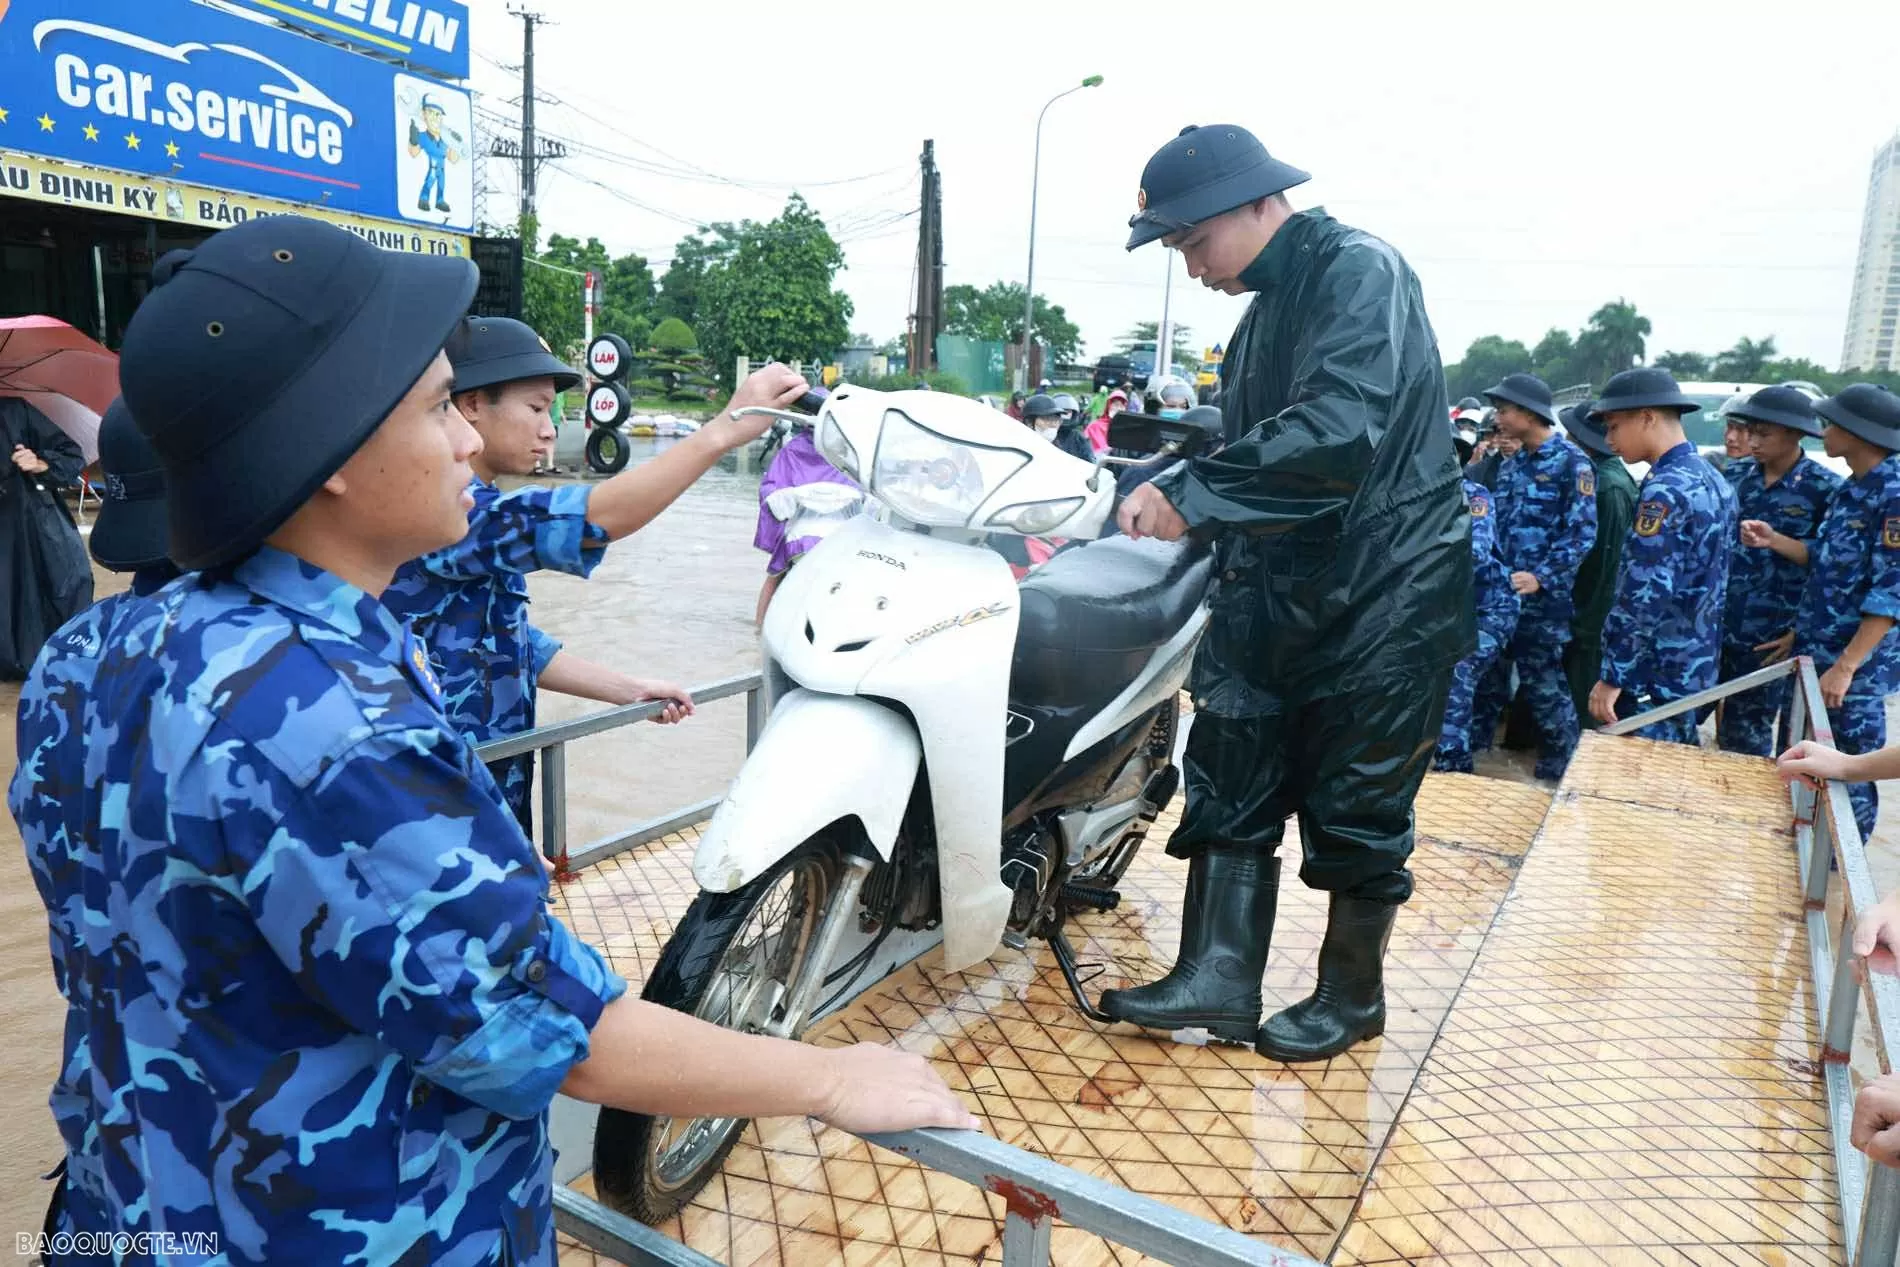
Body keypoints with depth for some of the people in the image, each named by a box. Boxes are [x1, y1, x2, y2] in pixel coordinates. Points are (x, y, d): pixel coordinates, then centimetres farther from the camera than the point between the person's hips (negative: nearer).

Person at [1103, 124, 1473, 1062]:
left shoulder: (1360, 271, -13)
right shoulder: (1267, 309, 16)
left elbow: (1338, 426, -29)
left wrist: (1191, 494, -30)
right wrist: (1157, 491, 6)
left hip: (1382, 597, -8)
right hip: (1274, 589, 9)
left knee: (1356, 813, 4)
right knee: (1230, 782, 5)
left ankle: (1352, 995, 23)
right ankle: (1218, 979, 13)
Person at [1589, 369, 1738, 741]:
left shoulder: (1665, 490, -20)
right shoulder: (1713, 479, 11)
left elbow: (1643, 596, -24)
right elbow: (1708, 581, 17)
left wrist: (1612, 676, -19)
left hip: (1654, 674, -9)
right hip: (1694, 665, 10)